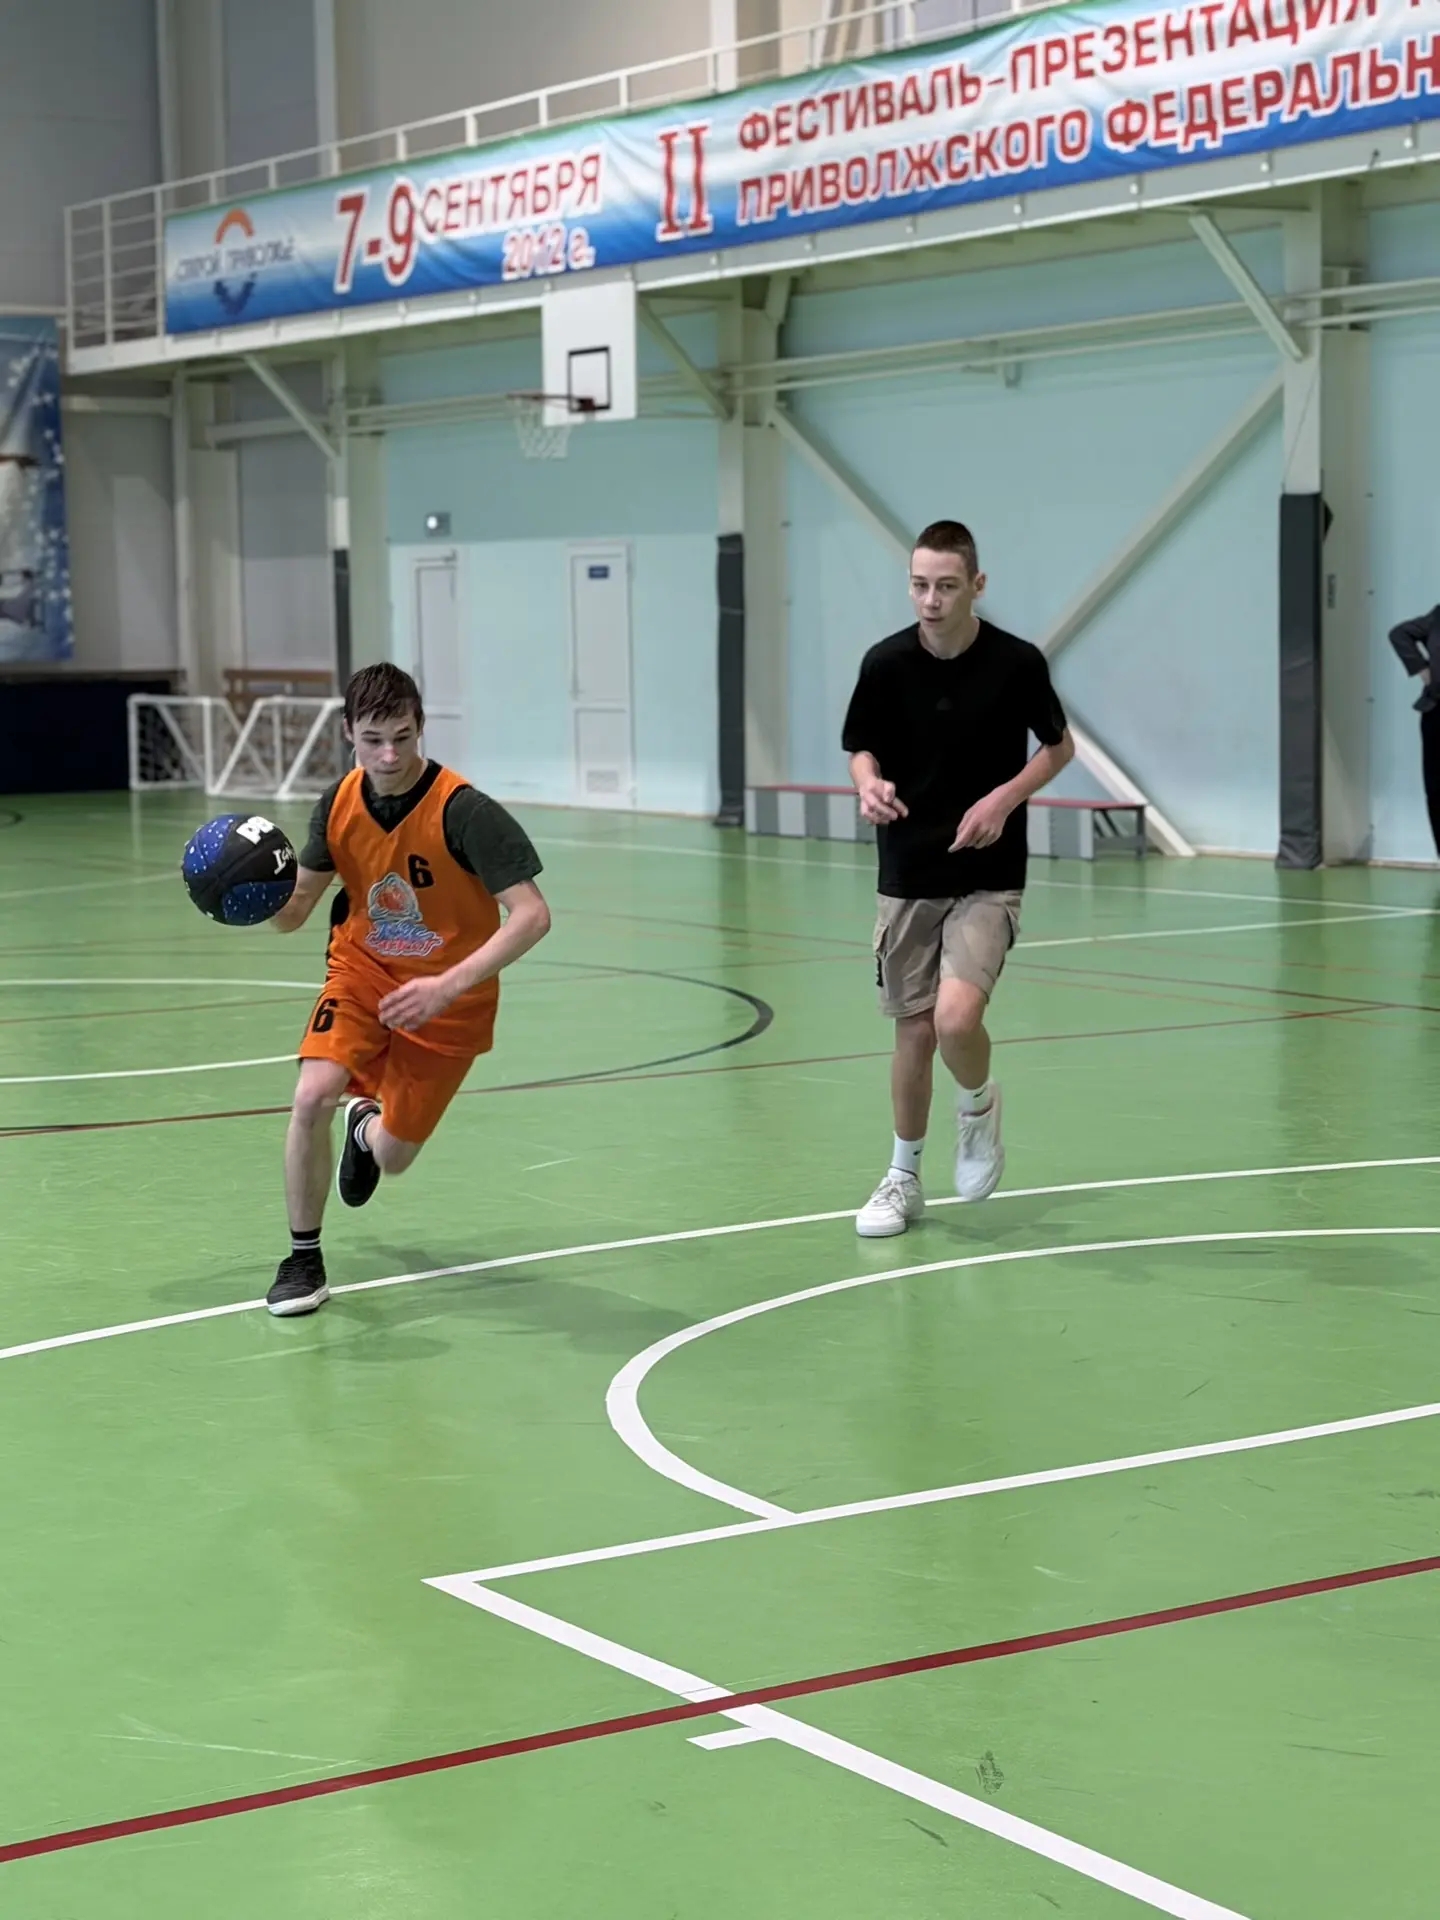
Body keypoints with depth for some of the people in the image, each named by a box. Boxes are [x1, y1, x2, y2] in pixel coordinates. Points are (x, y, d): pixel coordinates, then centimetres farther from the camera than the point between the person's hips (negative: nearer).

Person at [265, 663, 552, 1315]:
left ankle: (366, 1125, 49)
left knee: (391, 1157, 8)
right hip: (363, 970, 3)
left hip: (448, 998, -2)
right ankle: (303, 1258, -3)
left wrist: (448, 986, -40)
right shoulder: (340, 804, -10)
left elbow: (531, 916, -30)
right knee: (312, 1096, -24)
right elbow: (294, 911, 0)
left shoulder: (463, 812, -26)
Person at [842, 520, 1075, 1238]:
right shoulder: (886, 663, -6)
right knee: (913, 1031, 8)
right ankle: (903, 1178, 25)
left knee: (956, 1018, -20)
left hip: (988, 876, -2)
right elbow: (863, 749, 8)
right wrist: (870, 786, -15)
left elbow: (1060, 746, 5)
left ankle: (978, 1104, 14)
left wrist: (1003, 799, -11)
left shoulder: (1017, 662, -10)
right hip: (907, 874, 2)